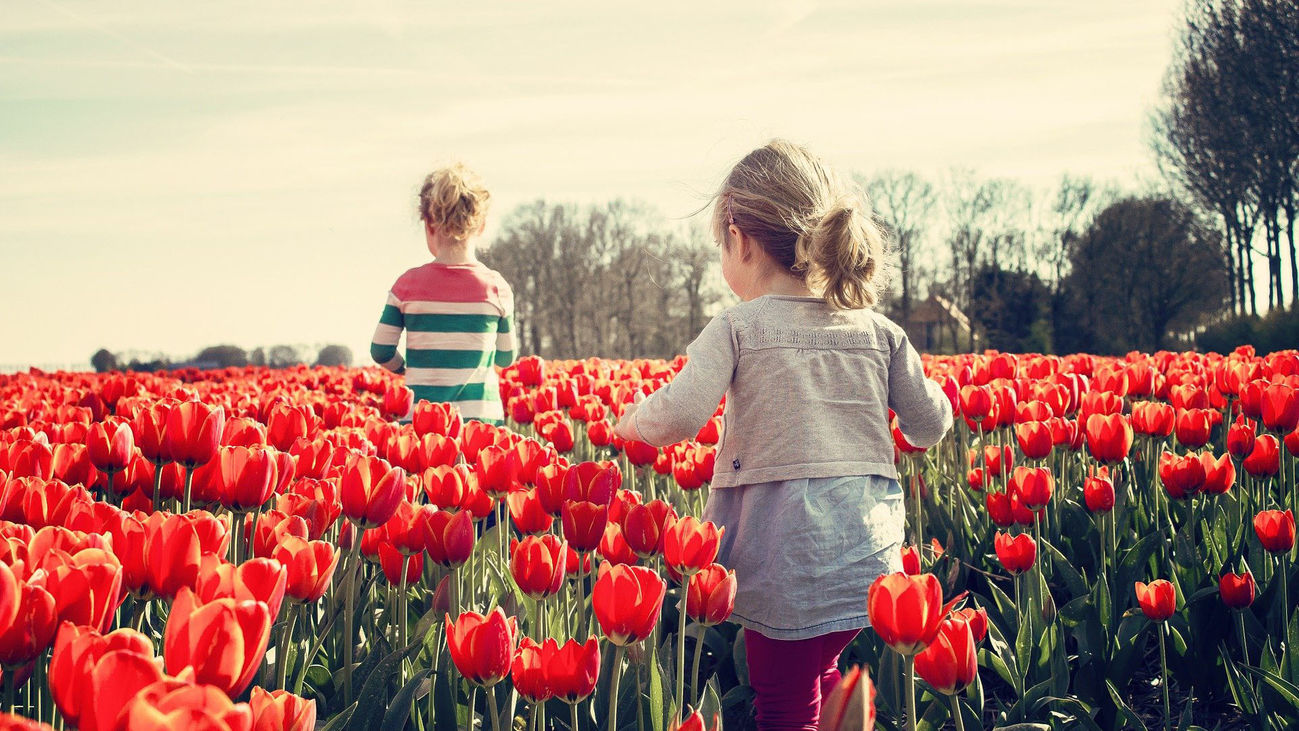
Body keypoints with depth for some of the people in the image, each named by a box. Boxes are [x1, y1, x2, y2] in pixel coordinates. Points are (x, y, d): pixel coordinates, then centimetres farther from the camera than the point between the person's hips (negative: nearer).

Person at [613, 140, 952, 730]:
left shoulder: (737, 328, -7)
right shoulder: (879, 331, 7)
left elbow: (678, 417, -17)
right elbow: (930, 427, 11)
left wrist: (631, 422, 4)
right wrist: (929, 390, 33)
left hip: (786, 556, -5)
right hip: (869, 557, 5)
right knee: (823, 671, 27)